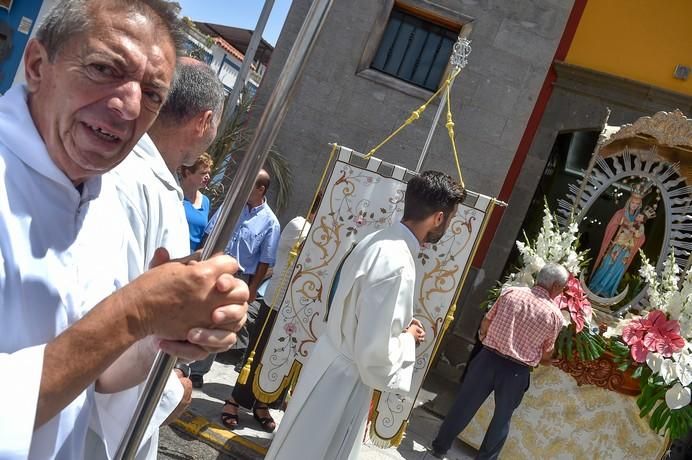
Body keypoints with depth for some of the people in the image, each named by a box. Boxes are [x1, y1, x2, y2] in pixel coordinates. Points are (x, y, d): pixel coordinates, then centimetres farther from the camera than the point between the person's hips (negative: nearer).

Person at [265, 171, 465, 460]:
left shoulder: (377, 241, -1)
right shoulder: (397, 265, -29)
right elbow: (375, 352, -28)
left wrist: (401, 326, 7)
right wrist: (408, 338, -11)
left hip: (331, 361, 8)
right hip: (345, 379, -8)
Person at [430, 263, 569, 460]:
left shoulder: (510, 292, -2)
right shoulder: (555, 315, -6)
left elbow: (484, 325, 6)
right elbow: (546, 355, 4)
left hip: (488, 359, 2)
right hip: (517, 371, -1)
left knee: (464, 405, 15)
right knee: (502, 419, 18)